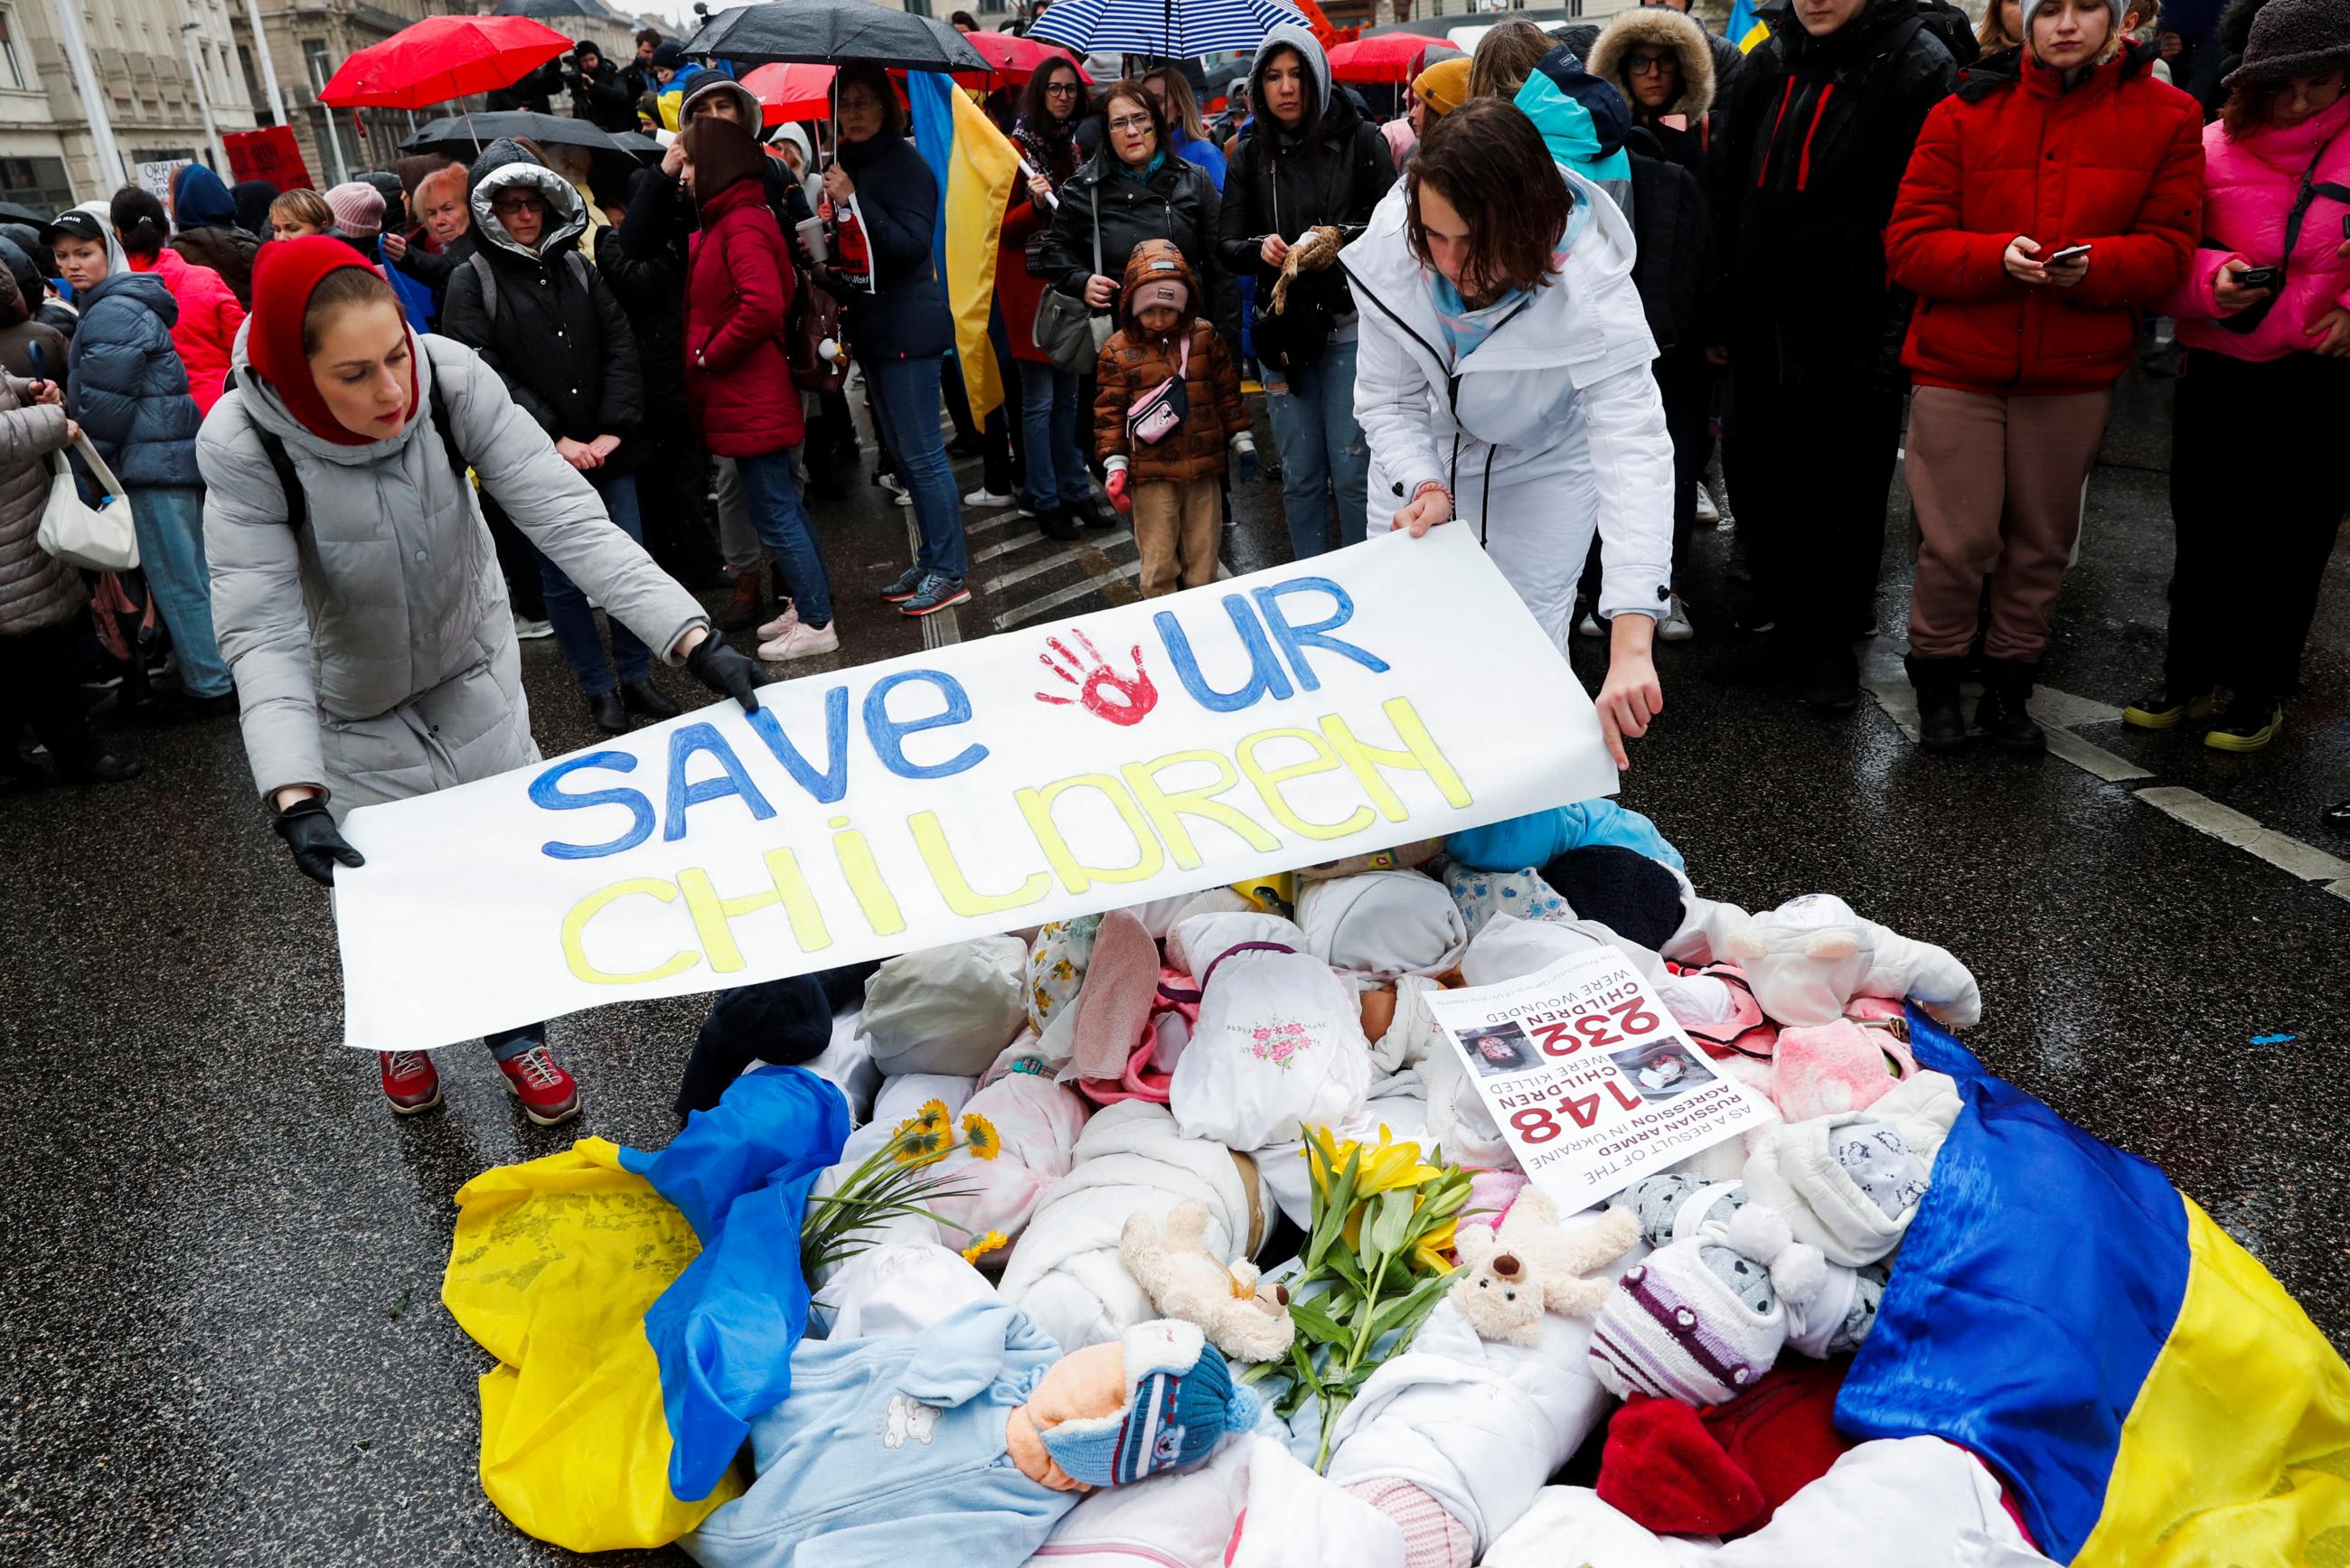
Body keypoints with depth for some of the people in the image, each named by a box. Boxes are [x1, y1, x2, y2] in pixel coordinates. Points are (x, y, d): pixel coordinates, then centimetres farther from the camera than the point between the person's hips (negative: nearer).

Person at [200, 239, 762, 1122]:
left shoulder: (453, 380, -25)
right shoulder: (244, 447, -28)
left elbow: (568, 518, -30)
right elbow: (262, 633, -30)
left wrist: (693, 639, -41)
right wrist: (295, 799, -42)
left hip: (475, 674, 2)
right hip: (356, 708, -1)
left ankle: (518, 1036, 37)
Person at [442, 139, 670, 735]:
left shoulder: (575, 266, 9)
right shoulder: (471, 282, -2)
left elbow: (620, 347, 4)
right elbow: (484, 377, -11)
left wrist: (613, 429, -8)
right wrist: (556, 440, -16)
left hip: (605, 454, 4)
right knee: (564, 582, 5)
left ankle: (637, 677, 23)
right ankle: (600, 690, 19)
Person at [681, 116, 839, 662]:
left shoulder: (742, 225, -17)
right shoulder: (727, 222, 14)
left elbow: (763, 306, -30)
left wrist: (708, 355, -19)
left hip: (752, 401, -10)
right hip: (751, 397, 10)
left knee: (775, 514, -3)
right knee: (784, 505, 17)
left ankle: (816, 624, 5)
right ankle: (809, 604, 29)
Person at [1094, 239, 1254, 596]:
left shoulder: (1205, 336, 3)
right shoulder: (1117, 351, -4)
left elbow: (1227, 392, 11)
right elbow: (1109, 412, -2)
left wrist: (1241, 440, 11)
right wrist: (1115, 464, -9)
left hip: (1203, 466, 3)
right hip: (1151, 473, -2)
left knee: (1203, 554, 11)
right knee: (1158, 561, 2)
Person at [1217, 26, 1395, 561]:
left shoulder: (1362, 141, -1)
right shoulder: (1251, 156, 8)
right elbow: (1227, 247, 5)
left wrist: (1343, 237, -22)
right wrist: (1260, 248, -16)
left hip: (1350, 321, -3)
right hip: (1282, 328, 3)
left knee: (1352, 473, -4)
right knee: (1300, 475, 9)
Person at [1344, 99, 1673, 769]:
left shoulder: (1589, 288, -36)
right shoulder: (1392, 244, -28)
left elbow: (1635, 450, -46)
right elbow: (1387, 398, -15)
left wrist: (1631, 649, -58)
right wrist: (1424, 485, -37)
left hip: (1543, 468, -2)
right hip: (1423, 457, 3)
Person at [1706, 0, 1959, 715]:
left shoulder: (1917, 65, -7)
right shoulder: (1767, 62, 10)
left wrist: (1900, 325, -17)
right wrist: (1720, 311, 12)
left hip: (1855, 327, -5)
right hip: (1763, 325, 5)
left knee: (1845, 486, 4)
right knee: (1756, 469, 12)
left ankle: (1826, 638, 18)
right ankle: (1782, 601, 32)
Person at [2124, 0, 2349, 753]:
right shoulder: (2215, 149, -2)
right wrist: (2213, 280, -17)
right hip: (2219, 375, 1)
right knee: (2204, 538, 12)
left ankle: (2262, 691, 25)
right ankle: (2191, 676, 29)